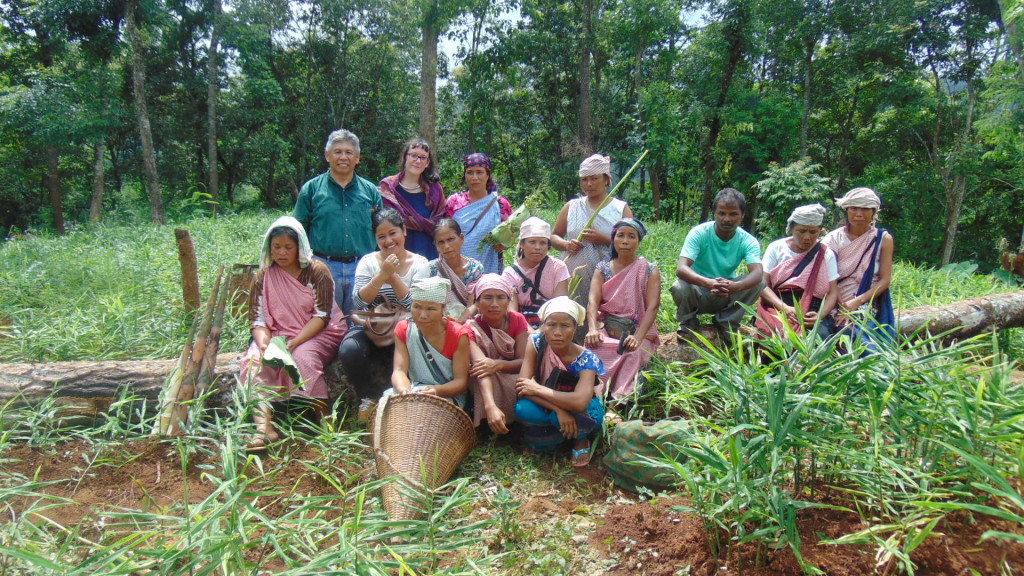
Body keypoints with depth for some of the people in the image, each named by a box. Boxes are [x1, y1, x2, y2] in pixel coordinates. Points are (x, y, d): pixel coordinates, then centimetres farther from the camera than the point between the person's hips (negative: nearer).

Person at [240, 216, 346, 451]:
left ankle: (323, 420, -22)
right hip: (278, 335, 3)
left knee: (302, 357, -34)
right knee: (254, 360, -25)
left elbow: (321, 316, -11)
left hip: (317, 334, -3)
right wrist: (265, 343, -22)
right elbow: (258, 320, 0)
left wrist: (293, 343, -23)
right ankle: (263, 426, -37)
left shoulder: (317, 271, -4)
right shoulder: (263, 277, 6)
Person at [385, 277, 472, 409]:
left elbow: (462, 381, -14)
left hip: (449, 395, -3)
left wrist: (437, 390, -36)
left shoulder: (458, 335, -12)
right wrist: (404, 390, -36)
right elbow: (399, 371, -11)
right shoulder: (403, 330, -1)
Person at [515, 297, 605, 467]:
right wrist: (558, 409, -37)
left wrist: (537, 389, -35)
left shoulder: (586, 359, -26)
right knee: (522, 410, -29)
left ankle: (580, 438, 0)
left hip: (586, 413, -2)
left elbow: (580, 402, -43)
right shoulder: (537, 343, -20)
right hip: (547, 407, 2)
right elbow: (522, 386, -25)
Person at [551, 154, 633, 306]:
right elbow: (554, 237, 17)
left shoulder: (621, 209, 7)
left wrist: (604, 239, -12)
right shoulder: (571, 207, 14)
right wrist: (566, 244, -5)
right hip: (572, 277, 2)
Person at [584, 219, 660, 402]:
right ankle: (595, 393, -33)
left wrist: (638, 337, -26)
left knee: (632, 353, -35)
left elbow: (653, 306, -8)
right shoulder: (603, 268, 11)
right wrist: (592, 329, -25)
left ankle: (620, 399, -34)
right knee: (594, 346, -33)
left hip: (638, 331, -1)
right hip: (606, 328, 1)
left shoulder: (649, 270, 5)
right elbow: (593, 301, -4)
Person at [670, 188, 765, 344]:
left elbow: (757, 273, -29)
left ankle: (726, 324, 1)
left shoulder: (748, 241, -11)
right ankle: (688, 322, 1)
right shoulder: (699, 233, -18)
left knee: (759, 282, -23)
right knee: (681, 287, -35)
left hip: (727, 296, 2)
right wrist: (708, 283, -51)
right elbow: (681, 268, -31)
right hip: (698, 292, -2)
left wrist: (734, 286, -52)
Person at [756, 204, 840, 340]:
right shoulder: (776, 248, 6)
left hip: (813, 311, 1)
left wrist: (820, 315, -16)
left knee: (821, 335, -32)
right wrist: (785, 308, -18)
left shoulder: (826, 254, 9)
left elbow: (833, 292, 5)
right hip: (778, 308, -1)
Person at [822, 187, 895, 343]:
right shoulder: (834, 238, 3)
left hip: (869, 303, 0)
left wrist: (857, 302, -13)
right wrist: (842, 306, -18)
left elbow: (885, 279, 0)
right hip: (837, 303, 0)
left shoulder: (883, 239, 5)